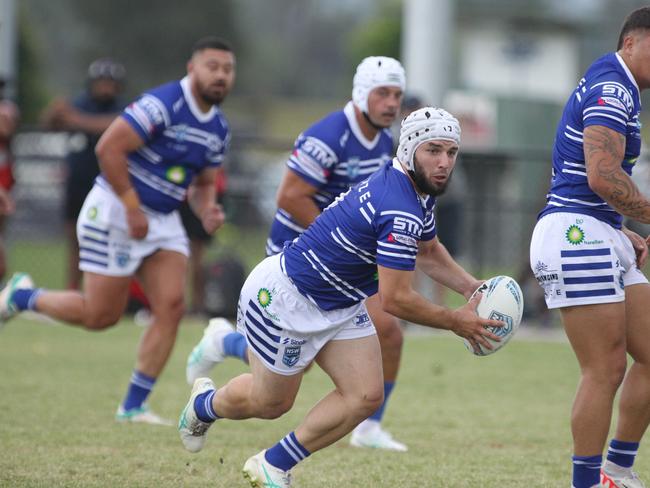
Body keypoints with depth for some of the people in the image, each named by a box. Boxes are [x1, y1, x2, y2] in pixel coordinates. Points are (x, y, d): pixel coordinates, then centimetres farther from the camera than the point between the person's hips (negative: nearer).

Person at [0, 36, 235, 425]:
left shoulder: (219, 128, 7)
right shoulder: (164, 104, -20)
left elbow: (204, 182, 19)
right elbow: (109, 148, -23)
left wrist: (207, 210, -4)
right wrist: (132, 207, -20)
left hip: (163, 220, 8)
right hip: (115, 213, -8)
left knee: (171, 305, -7)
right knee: (101, 315, -3)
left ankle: (134, 407, 0)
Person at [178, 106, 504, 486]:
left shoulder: (422, 191, -1)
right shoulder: (399, 211, -33)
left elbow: (427, 250, 19)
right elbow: (395, 299, -30)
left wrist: (472, 288, 4)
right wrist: (457, 321, -17)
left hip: (339, 305, 9)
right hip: (283, 296, -9)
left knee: (367, 395, -4)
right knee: (270, 402, 10)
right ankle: (205, 404, 44)